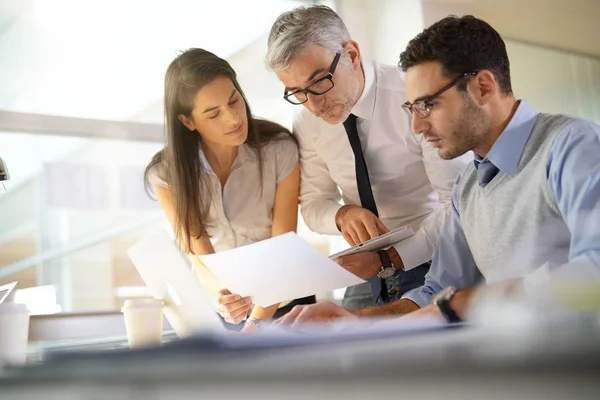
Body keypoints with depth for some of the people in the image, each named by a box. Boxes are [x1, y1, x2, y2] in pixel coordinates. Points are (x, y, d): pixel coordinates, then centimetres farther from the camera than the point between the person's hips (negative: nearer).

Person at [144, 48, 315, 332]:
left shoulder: (279, 150, -17)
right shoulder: (165, 174, -14)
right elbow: (200, 257, -16)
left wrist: (256, 323, -24)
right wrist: (221, 293, -37)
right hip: (217, 307, 1)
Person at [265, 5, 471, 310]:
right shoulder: (306, 120, -4)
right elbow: (314, 204, 4)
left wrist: (390, 259, -29)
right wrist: (342, 215, -19)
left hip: (431, 263, -4)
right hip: (370, 269, 4)